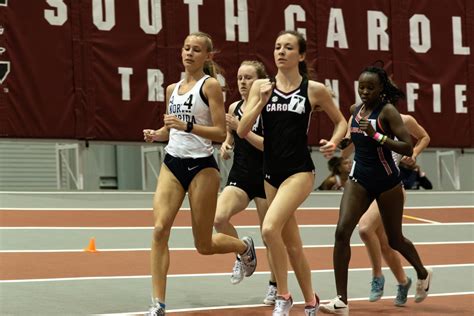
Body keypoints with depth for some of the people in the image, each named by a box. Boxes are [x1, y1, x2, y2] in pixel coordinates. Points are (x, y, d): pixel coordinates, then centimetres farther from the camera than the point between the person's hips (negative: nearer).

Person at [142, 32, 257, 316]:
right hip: (172, 164, 5)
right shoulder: (172, 89, 12)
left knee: (204, 245, 4)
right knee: (160, 230, -14)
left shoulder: (210, 85, -6)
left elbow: (221, 133, -12)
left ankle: (244, 247, 38)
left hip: (201, 166, -5)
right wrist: (156, 134, 3)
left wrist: (187, 126, -25)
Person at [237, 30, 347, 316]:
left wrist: (334, 142, -8)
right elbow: (242, 131, -2)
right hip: (272, 172, 4)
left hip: (300, 171, -4)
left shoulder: (315, 90, -2)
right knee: (292, 244, 12)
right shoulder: (261, 86, 4)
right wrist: (262, 101, -13)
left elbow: (341, 121, 11)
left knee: (270, 228, -24)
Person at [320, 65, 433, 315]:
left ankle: (423, 274, 45)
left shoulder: (387, 111, -14)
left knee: (395, 240, 12)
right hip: (359, 179, 4)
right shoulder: (355, 110, 3)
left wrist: (376, 135, -30)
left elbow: (408, 148, -23)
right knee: (342, 231, -16)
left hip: (387, 182, -4)